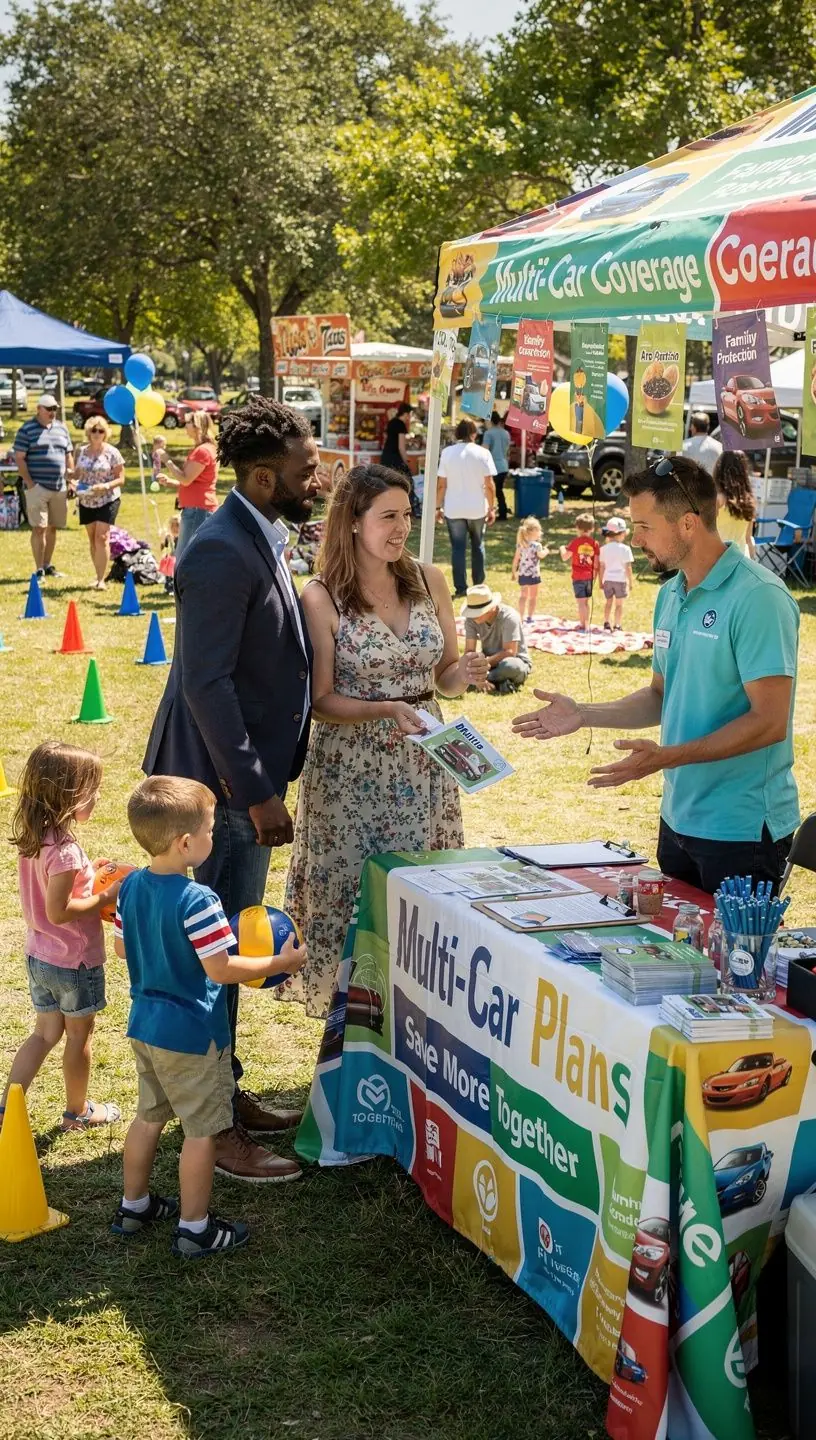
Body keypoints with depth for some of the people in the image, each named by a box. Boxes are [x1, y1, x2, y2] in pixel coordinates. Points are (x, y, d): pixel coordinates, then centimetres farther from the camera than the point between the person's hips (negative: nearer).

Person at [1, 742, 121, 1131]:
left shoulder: (32, 839, -1)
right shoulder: (64, 850, -28)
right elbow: (58, 911, -27)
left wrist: (87, 876, 4)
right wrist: (106, 897, -18)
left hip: (39, 955, 8)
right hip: (74, 960, -8)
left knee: (45, 1033, 20)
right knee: (79, 1036, 13)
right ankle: (77, 1111, 30)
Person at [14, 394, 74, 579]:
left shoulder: (61, 428, 13)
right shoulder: (27, 430, -3)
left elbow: (68, 456, 18)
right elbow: (19, 458, -5)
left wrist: (70, 482, 12)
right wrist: (29, 483, -12)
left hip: (59, 487, 5)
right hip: (38, 487, -5)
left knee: (52, 528, 11)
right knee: (39, 528, -7)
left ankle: (48, 565, 22)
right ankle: (39, 569, -3)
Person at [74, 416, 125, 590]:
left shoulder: (112, 452, -6)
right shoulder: (82, 451, 6)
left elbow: (120, 478, -5)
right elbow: (77, 473, 16)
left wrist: (106, 486, -23)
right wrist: (74, 482, -7)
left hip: (107, 500, -5)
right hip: (86, 501, 5)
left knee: (101, 538, -13)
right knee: (92, 539, 9)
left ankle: (101, 579, -12)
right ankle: (98, 576, 19)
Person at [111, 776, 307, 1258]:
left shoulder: (132, 886, -2)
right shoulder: (197, 901, -26)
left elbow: (122, 948, 9)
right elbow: (221, 969, -24)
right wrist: (280, 963, -13)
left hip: (145, 1026, 8)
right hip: (193, 1036, -8)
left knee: (149, 1116, 23)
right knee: (202, 1130, 6)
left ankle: (134, 1206, 36)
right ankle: (194, 1228, 15)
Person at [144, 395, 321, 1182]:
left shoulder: (262, 539, 10)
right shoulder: (223, 555, -21)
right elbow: (207, 684, -25)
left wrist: (265, 779, 17)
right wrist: (257, 791, -24)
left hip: (247, 778, 10)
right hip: (221, 788, -10)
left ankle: (226, 1091, 32)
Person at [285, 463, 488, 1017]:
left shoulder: (429, 581, 3)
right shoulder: (322, 599, -9)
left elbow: (446, 676, 10)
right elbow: (321, 699, -8)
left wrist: (463, 675, -13)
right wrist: (385, 711, -24)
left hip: (423, 763, 4)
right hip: (351, 768, -4)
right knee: (350, 889, 2)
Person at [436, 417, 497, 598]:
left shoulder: (447, 452, -4)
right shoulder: (482, 453, -6)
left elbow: (441, 484, -3)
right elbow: (489, 485, -8)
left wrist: (439, 506, 6)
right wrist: (492, 508, 1)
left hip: (453, 509, 0)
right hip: (477, 508, 0)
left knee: (458, 547, 6)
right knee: (477, 546, 18)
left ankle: (460, 588, 3)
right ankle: (479, 585, 22)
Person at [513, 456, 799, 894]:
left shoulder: (758, 597, -17)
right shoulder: (671, 595, 10)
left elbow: (770, 722, -21)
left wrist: (667, 757, -26)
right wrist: (582, 715, 7)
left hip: (741, 829, -8)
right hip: (679, 819, 8)